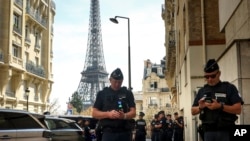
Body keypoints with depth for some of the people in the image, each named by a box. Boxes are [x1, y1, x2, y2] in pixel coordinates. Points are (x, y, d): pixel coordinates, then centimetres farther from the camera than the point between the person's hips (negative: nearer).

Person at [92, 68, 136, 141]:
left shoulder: (128, 93, 10)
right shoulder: (102, 94, 9)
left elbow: (133, 112, 3)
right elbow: (94, 113, 5)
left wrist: (124, 116, -20)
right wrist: (108, 114, -15)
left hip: (125, 132, 1)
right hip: (108, 132, -1)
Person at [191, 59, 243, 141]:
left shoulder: (229, 88, 3)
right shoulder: (202, 91, 15)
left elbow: (238, 109, -6)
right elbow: (193, 111, 16)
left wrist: (220, 106, -19)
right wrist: (200, 107, -6)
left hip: (226, 132, -3)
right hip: (208, 132, 4)